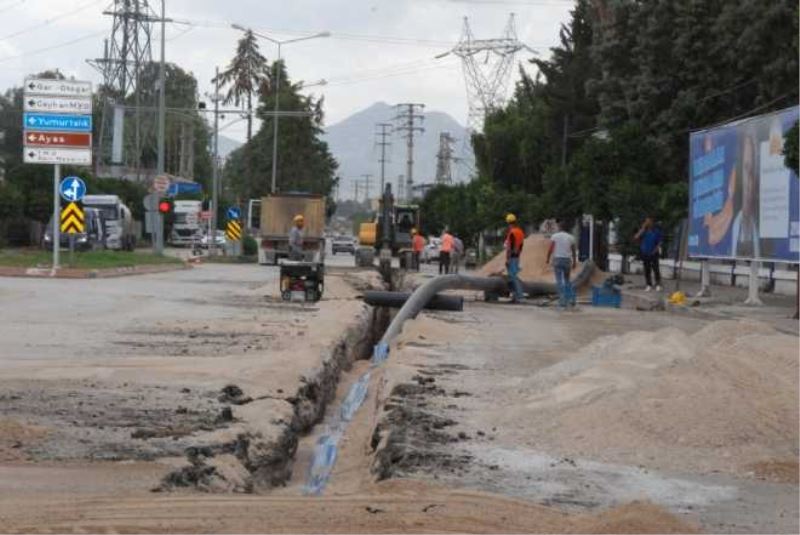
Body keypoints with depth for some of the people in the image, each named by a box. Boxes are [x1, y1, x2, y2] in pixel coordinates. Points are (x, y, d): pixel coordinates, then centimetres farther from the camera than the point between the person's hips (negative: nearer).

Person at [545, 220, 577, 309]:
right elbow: (574, 251, 8)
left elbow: (550, 249, -11)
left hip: (557, 260, -3)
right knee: (567, 280, 19)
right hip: (567, 260, 3)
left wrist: (547, 259, 0)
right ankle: (571, 299, 11)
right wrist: (574, 262, 17)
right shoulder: (570, 237, 5)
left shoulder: (555, 236, -4)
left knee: (559, 281, -2)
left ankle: (563, 301, -8)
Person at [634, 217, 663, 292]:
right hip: (645, 254, 2)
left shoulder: (657, 231, -3)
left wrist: (655, 250, -11)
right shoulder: (643, 231, 2)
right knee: (647, 270, 6)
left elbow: (660, 242, 0)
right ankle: (649, 285, 15)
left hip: (653, 254, -2)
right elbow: (636, 237, -12)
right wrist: (643, 229, -15)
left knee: (656, 269, -2)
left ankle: (658, 285, 9)